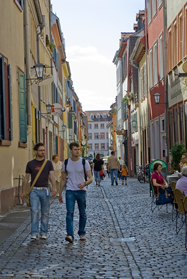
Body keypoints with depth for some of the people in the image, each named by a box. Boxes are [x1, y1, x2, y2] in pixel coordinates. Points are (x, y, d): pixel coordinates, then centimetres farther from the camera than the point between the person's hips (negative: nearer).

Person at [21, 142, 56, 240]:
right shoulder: (30, 164, 5)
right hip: (34, 190, -1)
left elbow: (52, 176, -4)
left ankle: (43, 233, 14)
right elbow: (26, 178, 11)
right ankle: (34, 233, -8)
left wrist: (54, 187, -20)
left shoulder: (48, 163, 5)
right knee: (34, 211, -11)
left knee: (45, 213, 5)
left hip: (45, 190, 1)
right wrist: (23, 191, 9)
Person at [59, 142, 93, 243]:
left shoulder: (84, 162, -2)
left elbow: (91, 178, -4)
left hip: (81, 191, 0)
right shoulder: (66, 163, 4)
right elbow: (63, 179, 12)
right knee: (70, 213, -13)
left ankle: (82, 233, 24)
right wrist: (60, 193, 11)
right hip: (70, 191, 0)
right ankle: (70, 235, -19)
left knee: (82, 214, 7)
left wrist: (85, 183, -26)